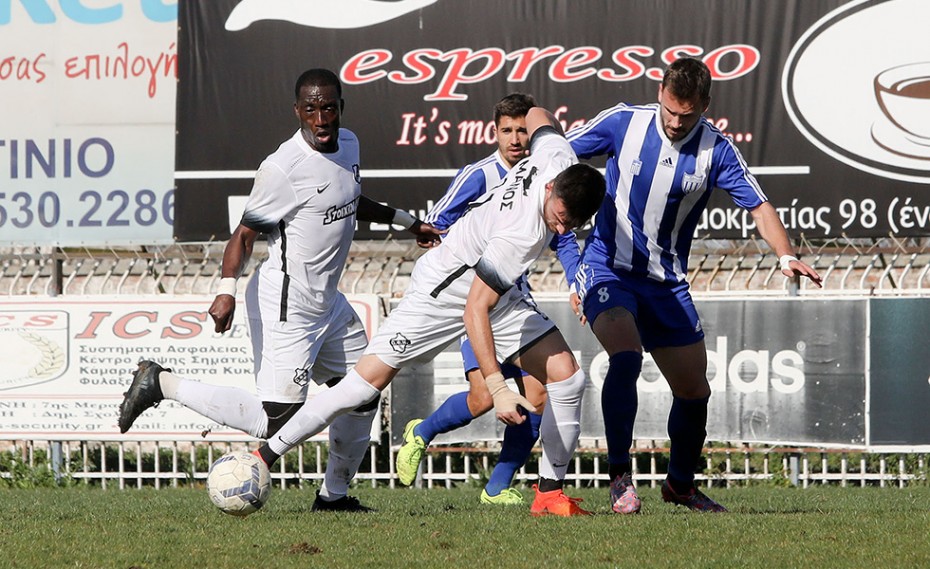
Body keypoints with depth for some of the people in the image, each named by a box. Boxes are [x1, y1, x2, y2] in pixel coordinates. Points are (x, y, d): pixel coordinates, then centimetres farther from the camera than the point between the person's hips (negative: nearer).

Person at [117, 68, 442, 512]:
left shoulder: (348, 145, 6)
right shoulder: (283, 168, -20)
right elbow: (246, 231, -18)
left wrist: (404, 221, 32)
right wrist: (227, 288, -31)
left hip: (328, 304, 9)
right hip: (286, 307, -9)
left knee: (362, 396, 15)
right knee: (275, 420, -14)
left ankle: (334, 493, 31)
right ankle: (161, 384, -4)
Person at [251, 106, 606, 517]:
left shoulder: (559, 157, -20)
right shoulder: (522, 233, -40)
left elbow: (536, 117, 4)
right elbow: (474, 309, -38)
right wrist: (497, 387, -43)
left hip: (498, 292, 8)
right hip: (444, 290, -8)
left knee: (566, 377, -7)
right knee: (370, 377, -13)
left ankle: (550, 492, 3)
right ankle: (265, 457, -2)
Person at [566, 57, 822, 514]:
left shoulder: (716, 150, -7)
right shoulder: (623, 123, -10)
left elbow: (759, 206, -6)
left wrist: (786, 256, -22)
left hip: (666, 284, 3)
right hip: (607, 269, -3)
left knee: (695, 391, 6)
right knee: (626, 356, -29)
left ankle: (680, 484, 31)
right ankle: (619, 477, -21)